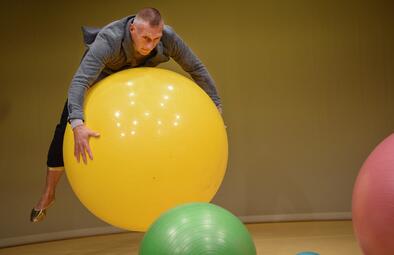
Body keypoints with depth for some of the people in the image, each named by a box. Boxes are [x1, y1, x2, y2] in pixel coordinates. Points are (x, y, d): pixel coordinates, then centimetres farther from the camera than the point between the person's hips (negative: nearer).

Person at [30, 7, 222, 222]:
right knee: (67, 129, -12)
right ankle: (49, 193, 4)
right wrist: (77, 125, -67)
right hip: (100, 75, -3)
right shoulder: (108, 41, -45)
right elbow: (79, 82, -54)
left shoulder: (169, 38, -34)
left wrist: (216, 106, -19)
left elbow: (196, 69, -19)